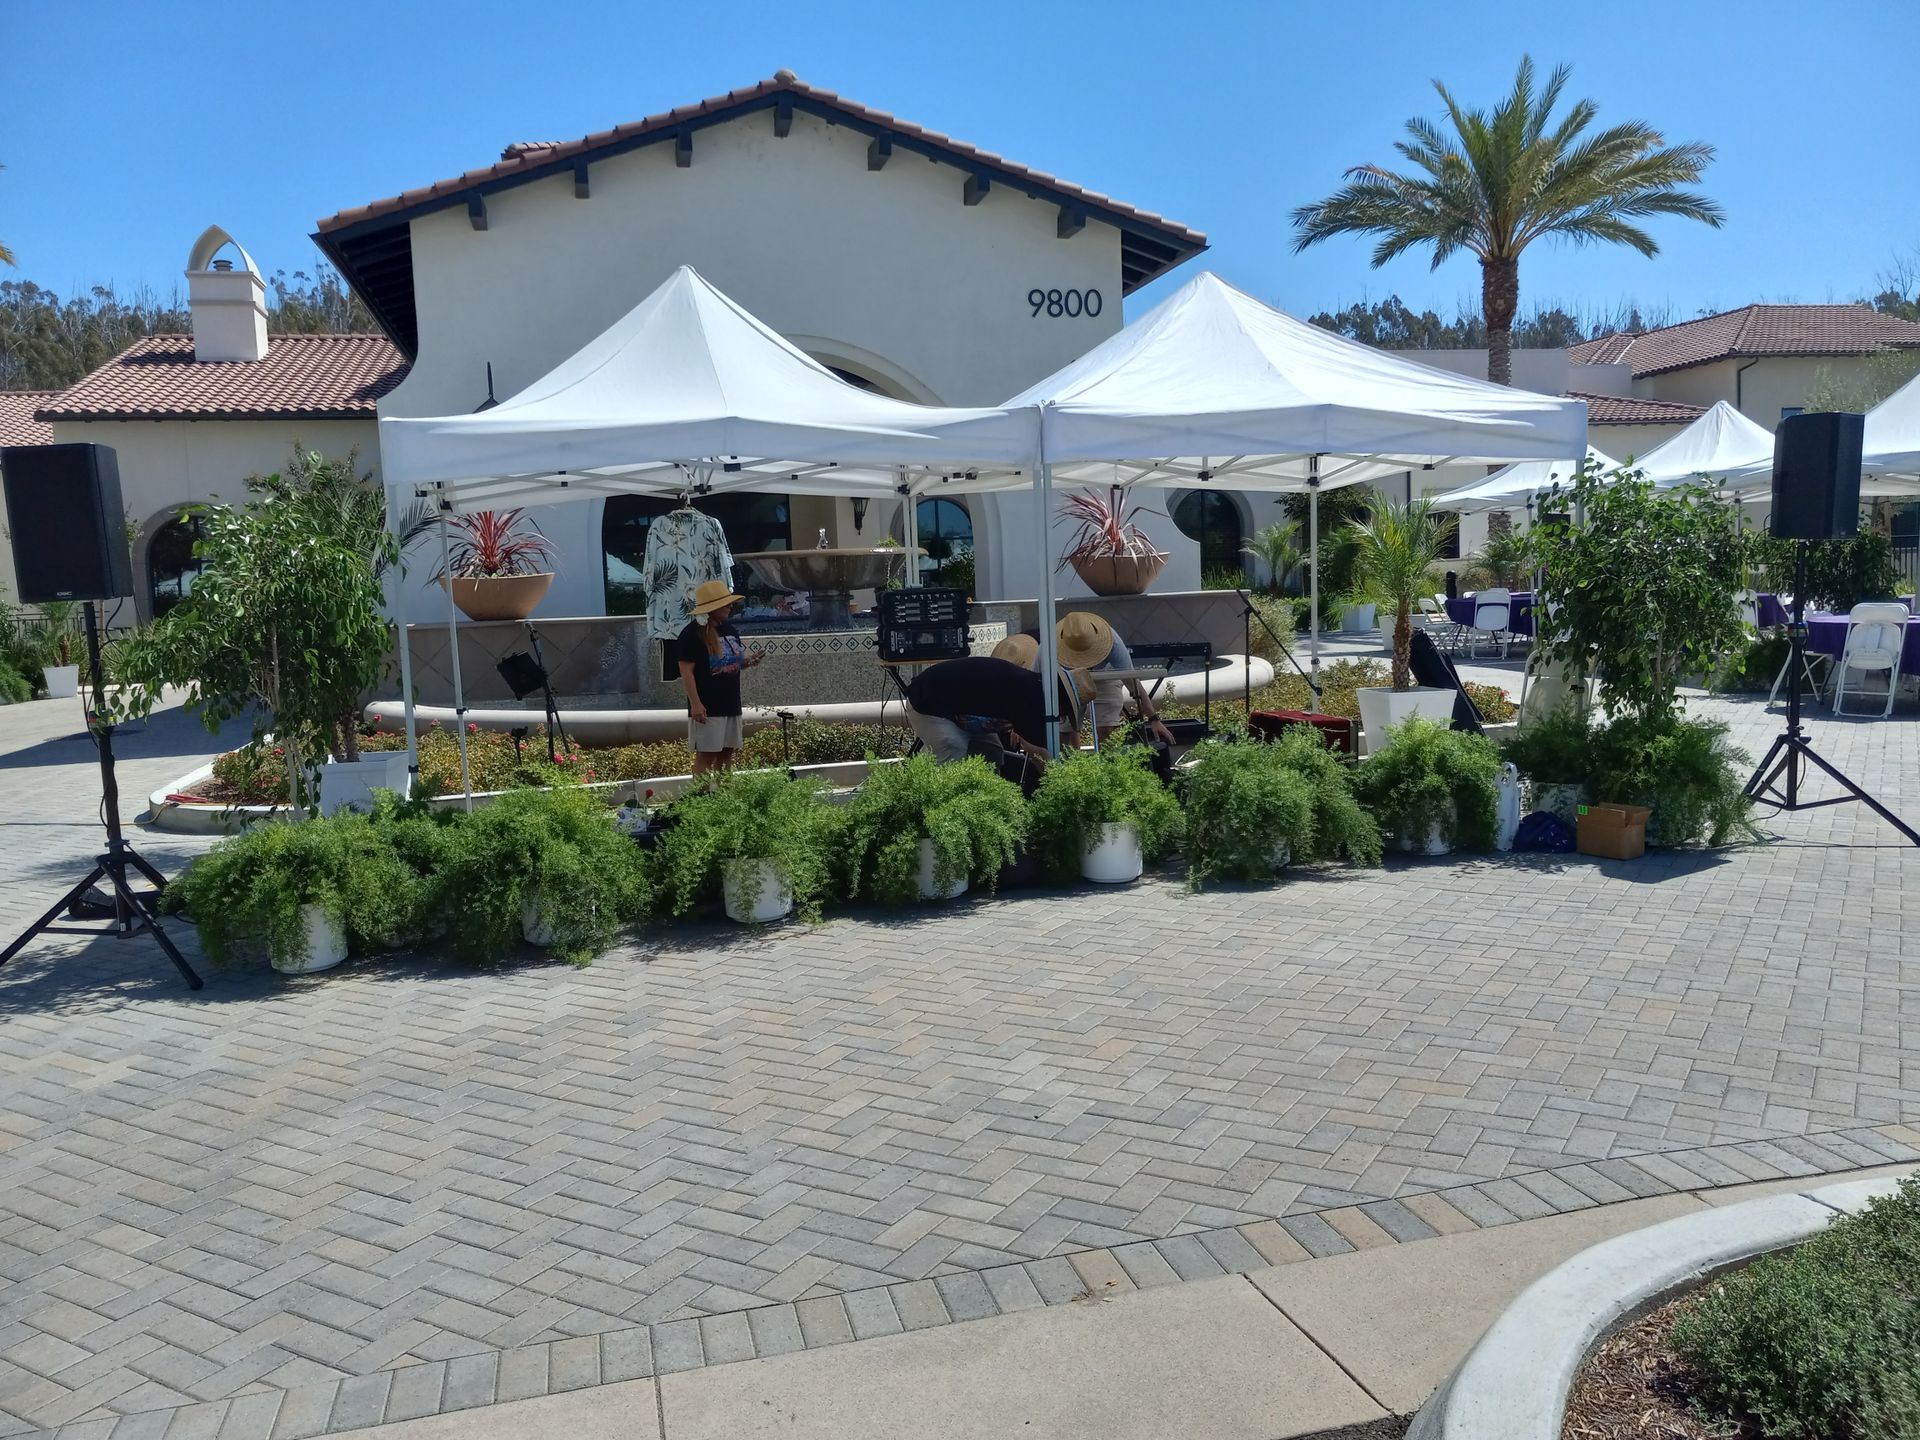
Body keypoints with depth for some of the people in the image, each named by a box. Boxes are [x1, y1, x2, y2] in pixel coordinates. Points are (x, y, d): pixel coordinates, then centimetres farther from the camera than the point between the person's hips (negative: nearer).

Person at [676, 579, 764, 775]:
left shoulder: (729, 629, 12)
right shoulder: (692, 633, -12)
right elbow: (686, 672, -14)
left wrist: (749, 661, -1)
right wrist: (695, 703, -20)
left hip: (731, 704, 8)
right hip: (707, 707, -8)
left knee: (727, 753, 10)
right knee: (705, 755, -4)